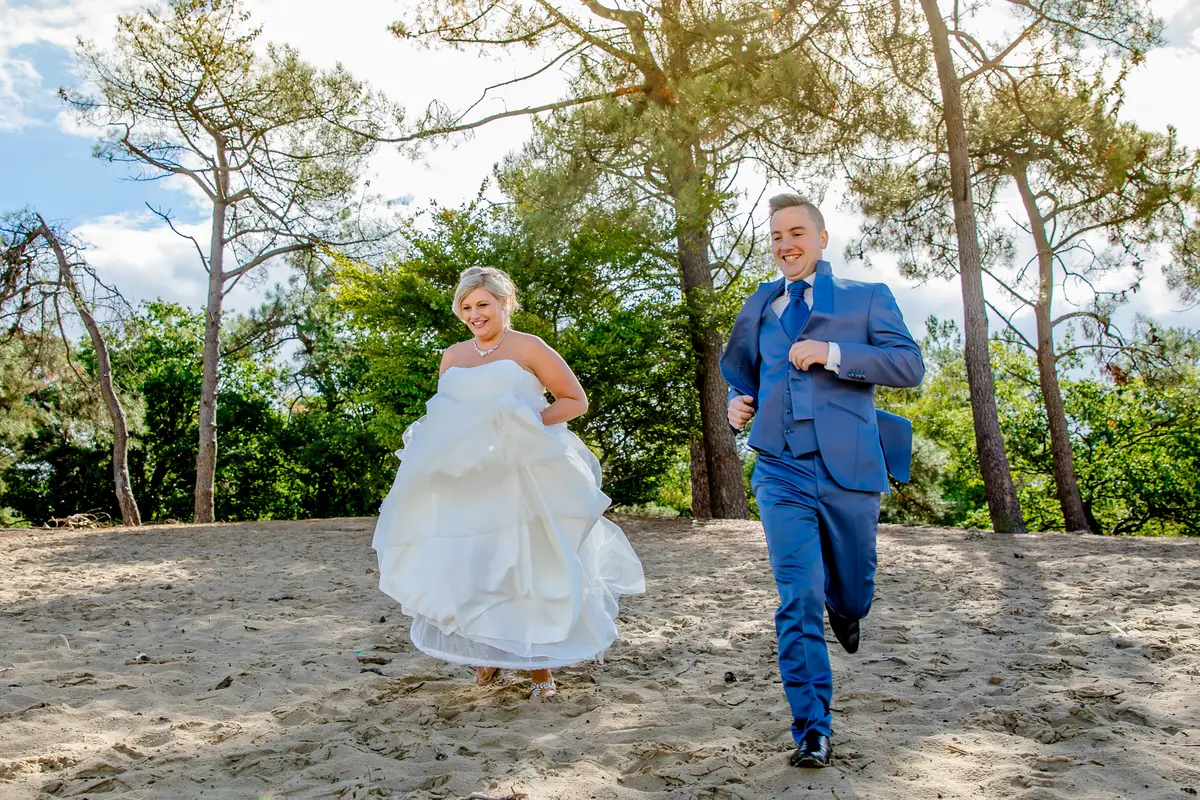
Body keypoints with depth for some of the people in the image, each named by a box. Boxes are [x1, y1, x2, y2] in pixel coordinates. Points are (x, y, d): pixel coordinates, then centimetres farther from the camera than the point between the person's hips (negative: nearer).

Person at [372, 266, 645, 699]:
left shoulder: (528, 348, -2)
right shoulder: (453, 357, 14)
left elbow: (577, 400, -1)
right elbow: (443, 416, 24)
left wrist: (531, 420, -14)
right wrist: (425, 437, 3)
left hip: (522, 476, -4)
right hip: (467, 479, 5)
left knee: (530, 563, -2)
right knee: (467, 563, 0)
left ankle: (540, 662, 12)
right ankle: (487, 650, 21)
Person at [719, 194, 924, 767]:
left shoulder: (866, 297, 5)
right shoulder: (760, 306, 15)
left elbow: (910, 365, -7)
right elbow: (744, 368, 30)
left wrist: (831, 353, -18)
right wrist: (738, 402, 8)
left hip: (848, 471, -1)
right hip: (782, 472, 1)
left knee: (850, 593, 12)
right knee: (798, 602, -6)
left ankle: (845, 610, 50)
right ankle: (812, 731, 3)